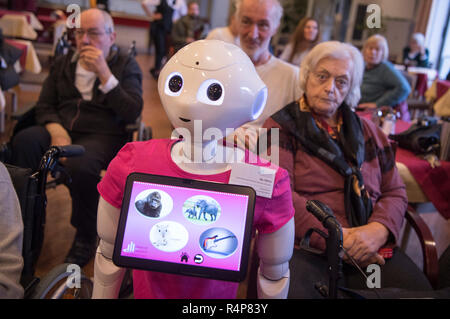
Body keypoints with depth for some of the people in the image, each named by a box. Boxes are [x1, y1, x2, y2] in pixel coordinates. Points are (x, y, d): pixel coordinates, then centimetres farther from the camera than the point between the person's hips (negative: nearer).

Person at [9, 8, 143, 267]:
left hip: (103, 135, -4)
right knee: (24, 141, -28)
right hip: (62, 128, 4)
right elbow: (44, 106, 12)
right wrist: (57, 131, -11)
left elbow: (132, 113, -8)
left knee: (80, 166, -36)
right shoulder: (64, 64, 18)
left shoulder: (126, 66, 6)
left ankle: (86, 239, -11)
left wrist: (104, 73, -14)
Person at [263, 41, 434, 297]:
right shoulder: (282, 126, 3)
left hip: (370, 248, 5)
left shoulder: (368, 131, 18)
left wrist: (379, 229, -8)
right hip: (306, 246, -4)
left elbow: (395, 192, 14)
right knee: (297, 291, -34)